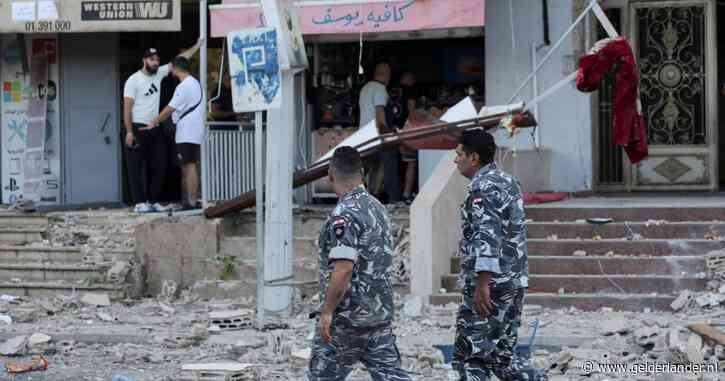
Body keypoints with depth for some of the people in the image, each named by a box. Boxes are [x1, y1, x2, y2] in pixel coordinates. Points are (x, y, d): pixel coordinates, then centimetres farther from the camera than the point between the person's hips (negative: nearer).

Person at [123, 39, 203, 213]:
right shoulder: (133, 80, -9)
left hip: (155, 129, 7)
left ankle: (153, 201, 12)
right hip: (137, 129, -7)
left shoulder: (159, 73, 8)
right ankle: (140, 203, -5)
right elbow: (127, 107, -12)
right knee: (137, 168, -4)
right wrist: (129, 132, -18)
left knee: (159, 166, 6)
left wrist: (197, 46, 10)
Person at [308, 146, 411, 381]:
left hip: (348, 318, -8)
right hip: (380, 314, 8)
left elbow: (343, 268, -26)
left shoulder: (344, 215, -18)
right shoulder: (377, 208, 11)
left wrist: (327, 312, -21)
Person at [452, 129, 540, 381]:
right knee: (501, 352, 14)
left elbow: (487, 238, -25)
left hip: (491, 286, -10)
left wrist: (482, 284, -28)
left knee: (470, 354, -4)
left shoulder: (483, 188, -15)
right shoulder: (508, 182, 16)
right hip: (515, 282, 10)